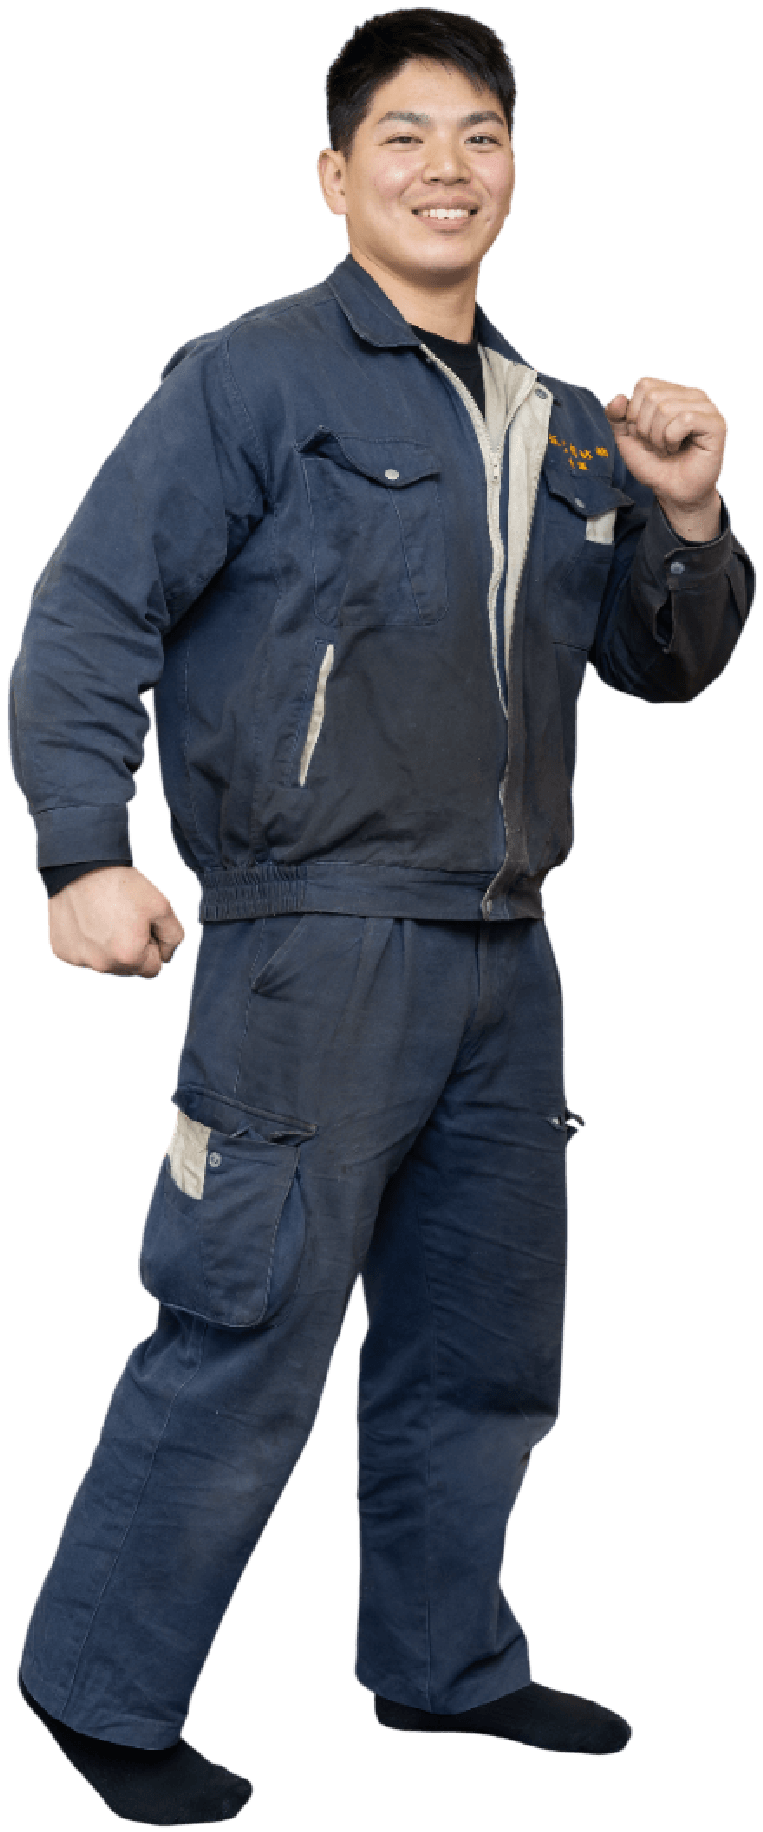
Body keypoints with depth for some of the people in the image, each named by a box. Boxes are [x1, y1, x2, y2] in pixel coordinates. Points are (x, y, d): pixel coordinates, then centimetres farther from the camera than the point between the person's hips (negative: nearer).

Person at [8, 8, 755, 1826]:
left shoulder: (554, 424, 16)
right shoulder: (256, 378, -5)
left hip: (502, 953, 7)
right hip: (318, 943, -7)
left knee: (490, 1345, 16)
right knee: (248, 1339, -5)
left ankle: (445, 1660, 33)